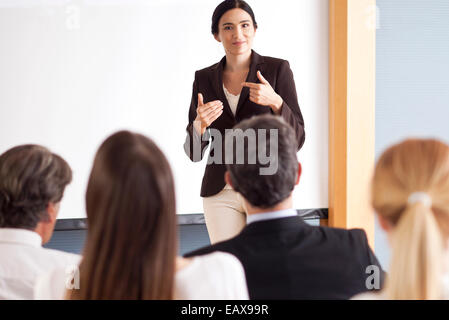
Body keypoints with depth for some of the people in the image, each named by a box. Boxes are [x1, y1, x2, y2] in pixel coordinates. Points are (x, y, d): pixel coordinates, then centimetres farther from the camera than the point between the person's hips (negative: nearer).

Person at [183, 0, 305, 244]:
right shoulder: (204, 79, 7)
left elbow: (296, 140, -5)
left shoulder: (277, 69, -1)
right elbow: (194, 152, 7)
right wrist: (199, 125, -14)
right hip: (221, 193, 2)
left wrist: (275, 102, -21)